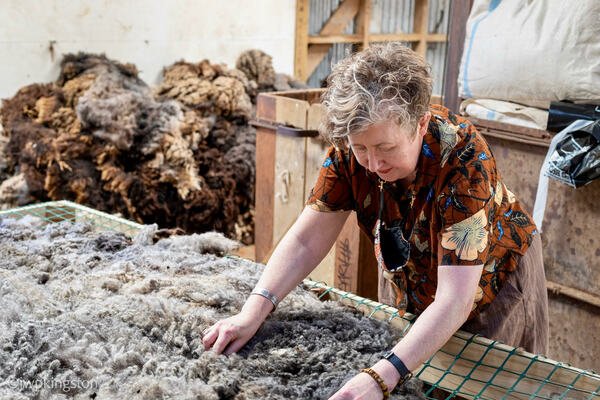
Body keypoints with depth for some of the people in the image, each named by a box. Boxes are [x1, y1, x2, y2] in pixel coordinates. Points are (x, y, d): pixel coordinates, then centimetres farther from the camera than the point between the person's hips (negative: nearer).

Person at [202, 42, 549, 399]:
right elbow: (306, 241, -19)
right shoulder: (351, 146, -25)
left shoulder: (463, 158, -37)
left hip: (492, 282, -3)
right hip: (408, 283, 4)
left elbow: (454, 302, -41)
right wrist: (253, 312, -32)